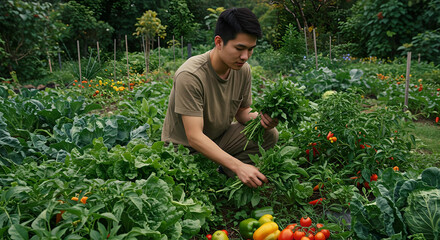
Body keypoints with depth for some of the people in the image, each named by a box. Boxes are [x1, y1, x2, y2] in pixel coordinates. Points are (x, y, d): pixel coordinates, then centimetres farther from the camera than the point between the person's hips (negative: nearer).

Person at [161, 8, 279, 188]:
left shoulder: (243, 70, -8)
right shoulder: (190, 75, -29)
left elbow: (242, 111, 6)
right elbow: (194, 137, -32)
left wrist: (258, 118, -20)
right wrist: (238, 166, -40)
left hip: (220, 138, 6)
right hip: (185, 149, -5)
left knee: (269, 134, -14)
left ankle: (225, 172, -5)